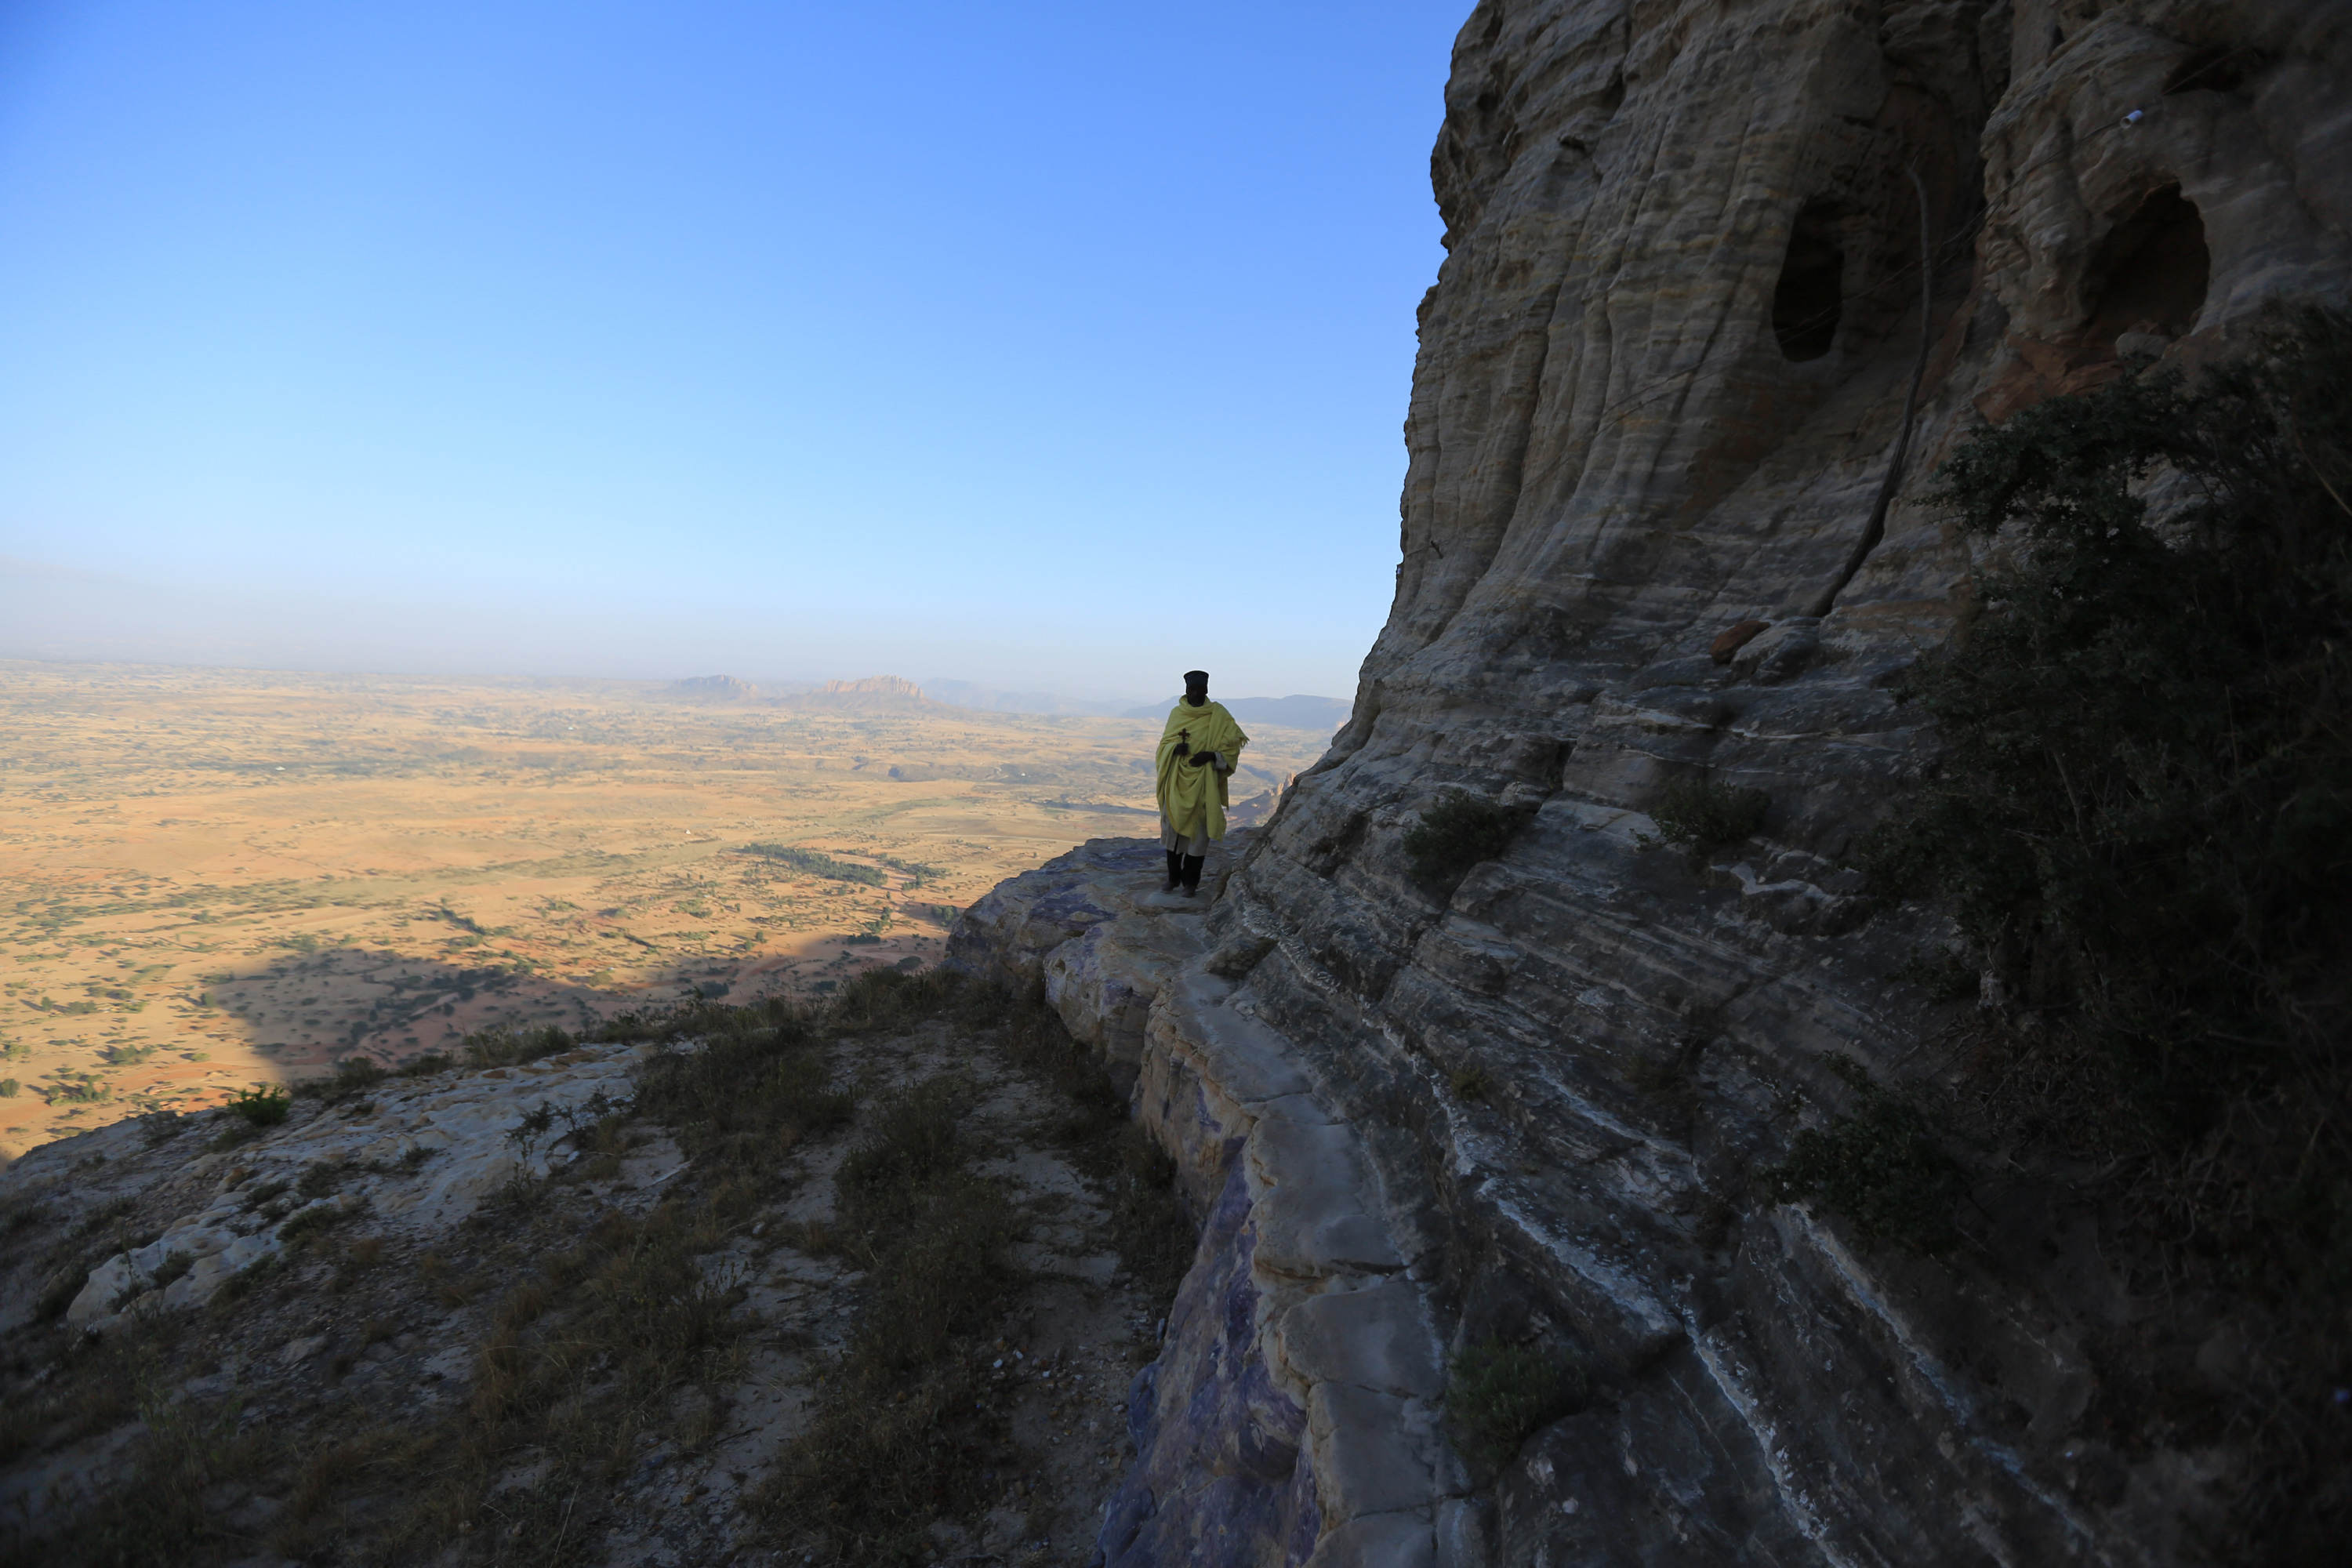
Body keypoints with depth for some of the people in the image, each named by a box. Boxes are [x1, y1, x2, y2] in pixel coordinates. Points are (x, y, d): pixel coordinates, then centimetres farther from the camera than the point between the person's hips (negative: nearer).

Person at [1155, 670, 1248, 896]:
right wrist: (1176, 748, -13)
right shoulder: (1177, 713, 6)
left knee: (1198, 830, 1)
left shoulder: (1218, 714, -2)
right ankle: (1173, 877, 21)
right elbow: (1165, 742, 10)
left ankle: (1190, 881, 12)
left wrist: (1211, 755, -19)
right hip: (1177, 779, 2)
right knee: (1172, 826, 4)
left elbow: (1232, 745, -3)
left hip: (1204, 782, -2)